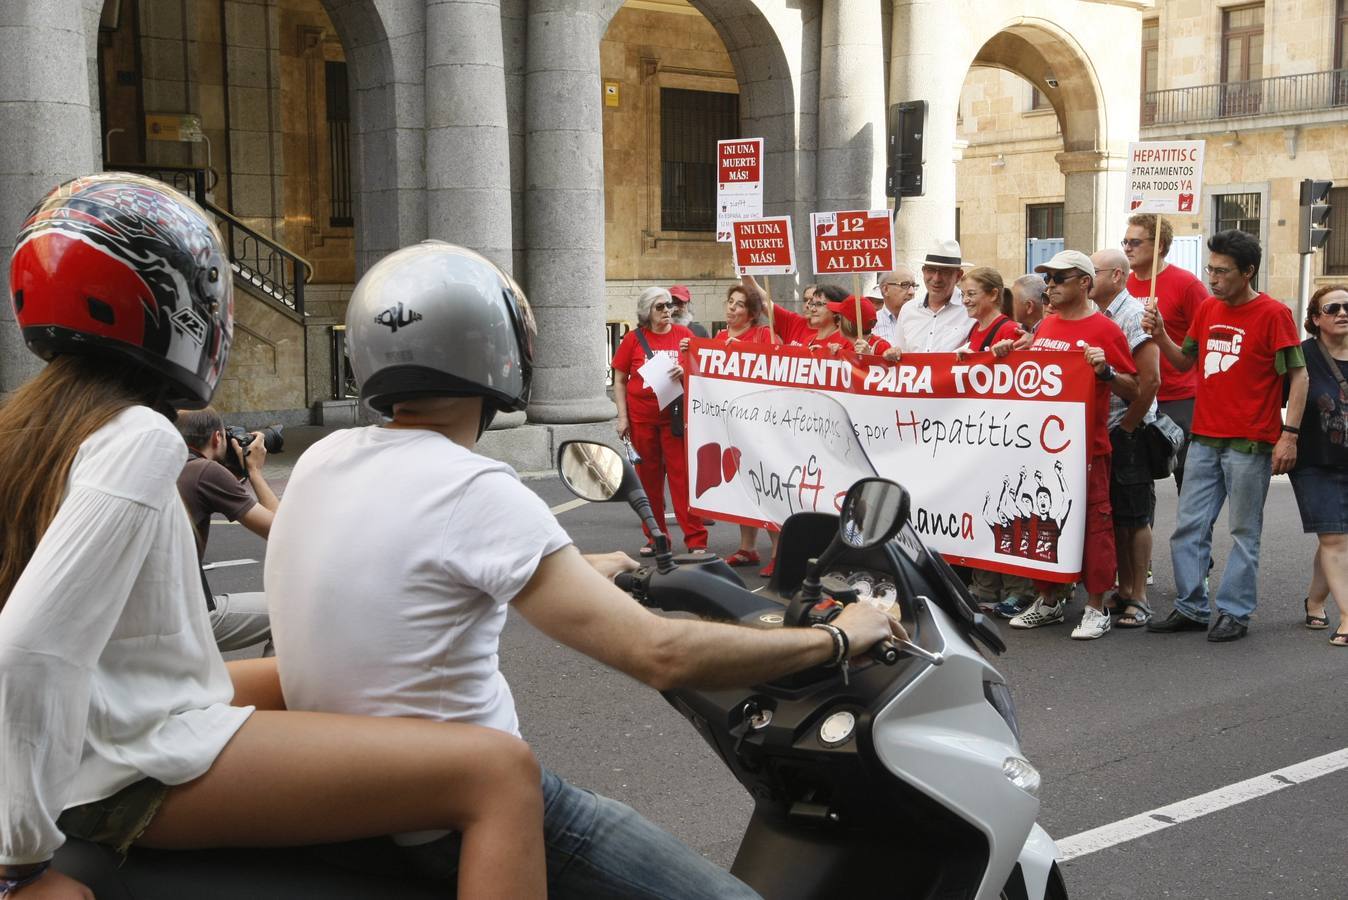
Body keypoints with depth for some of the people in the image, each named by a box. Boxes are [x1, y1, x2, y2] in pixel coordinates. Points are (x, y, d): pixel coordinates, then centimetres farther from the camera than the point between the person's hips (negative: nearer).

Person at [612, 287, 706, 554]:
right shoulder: (634, 339, 2)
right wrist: (622, 417, 0)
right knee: (648, 477, 7)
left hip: (675, 417, -1)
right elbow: (619, 381, 6)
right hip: (641, 419, 1)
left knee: (682, 475, -5)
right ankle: (655, 537, 18)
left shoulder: (683, 334, 4)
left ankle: (696, 540, -2)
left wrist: (685, 372, -14)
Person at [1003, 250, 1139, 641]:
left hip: (1086, 444, -7)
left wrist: (1105, 370, -22)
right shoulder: (1045, 327, 14)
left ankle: (1095, 608, 6)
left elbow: (1132, 390, -5)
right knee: (1042, 519, 11)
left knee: (1092, 522, -2)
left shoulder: (1105, 329, -5)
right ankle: (1047, 601, 23)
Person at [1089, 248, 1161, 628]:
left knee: (1135, 517, -1)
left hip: (1129, 433, -7)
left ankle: (1138, 599, 6)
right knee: (1114, 515, 11)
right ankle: (1124, 590, 20)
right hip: (1099, 431, 7)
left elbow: (1150, 379, -17)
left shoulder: (1134, 316, -12)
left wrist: (1126, 427, -13)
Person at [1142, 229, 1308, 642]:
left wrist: (1289, 434, -15)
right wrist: (1160, 335, 0)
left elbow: (1298, 376, -8)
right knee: (1188, 528, 8)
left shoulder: (1273, 314, -7)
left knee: (1244, 532, 4)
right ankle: (1191, 608, 18)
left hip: (1250, 444, -6)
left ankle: (1234, 612, 12)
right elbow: (1185, 361, 18)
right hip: (1204, 439, 6)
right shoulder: (1207, 309, 10)